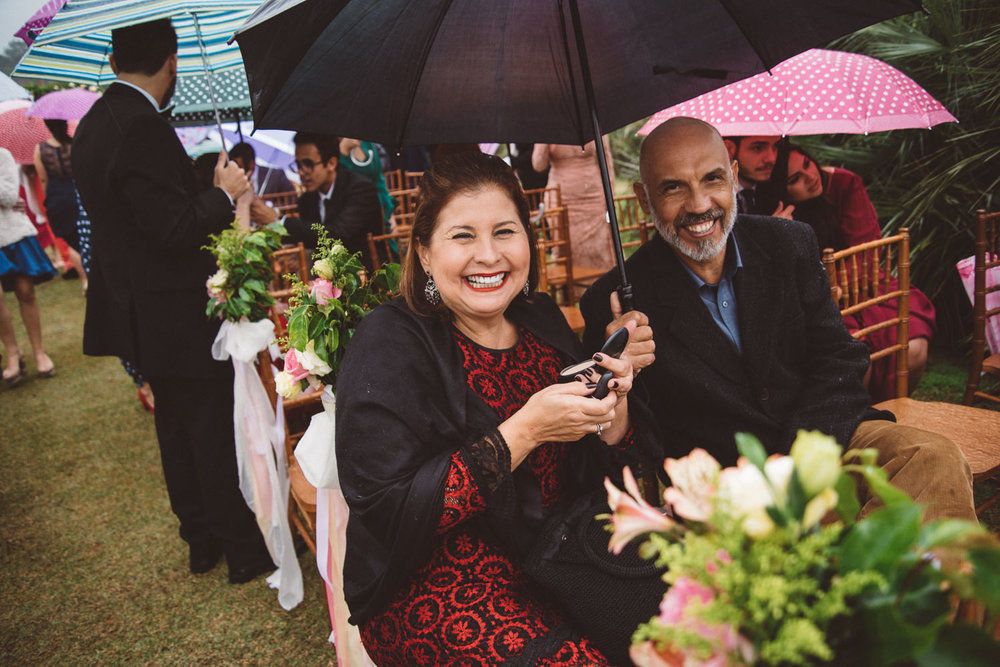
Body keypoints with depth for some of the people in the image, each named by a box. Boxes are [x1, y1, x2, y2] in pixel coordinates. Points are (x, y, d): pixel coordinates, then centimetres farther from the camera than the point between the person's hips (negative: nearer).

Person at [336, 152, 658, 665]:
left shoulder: (542, 319, 4)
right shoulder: (390, 344, -12)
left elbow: (606, 466, 9)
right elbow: (386, 515, -20)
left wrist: (613, 401, -13)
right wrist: (524, 432, -24)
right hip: (434, 581, -5)